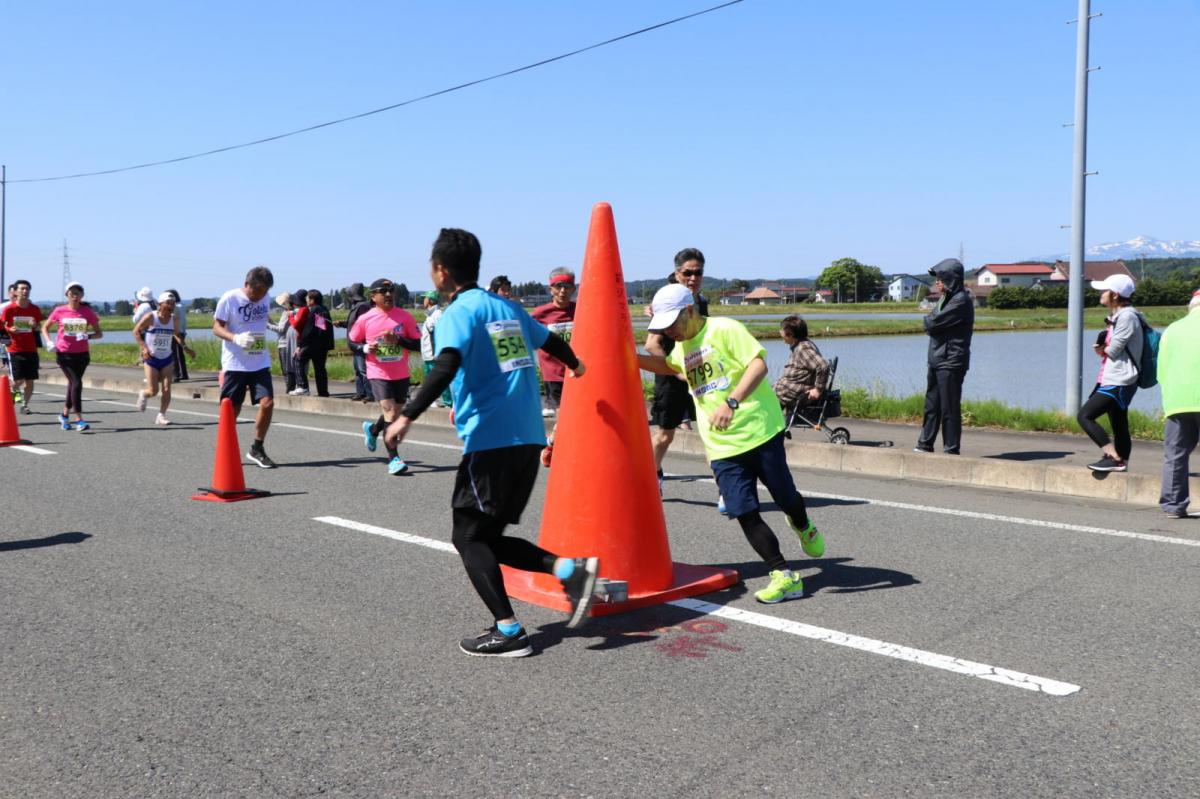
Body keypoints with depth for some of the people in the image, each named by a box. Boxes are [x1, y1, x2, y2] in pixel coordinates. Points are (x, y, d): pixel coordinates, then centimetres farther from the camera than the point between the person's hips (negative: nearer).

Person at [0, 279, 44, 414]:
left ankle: (25, 405, 19)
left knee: (30, 380, 2)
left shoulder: (35, 309, 2)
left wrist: (35, 325, -9)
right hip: (15, 350, -3)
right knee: (18, 380, -8)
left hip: (31, 349, 3)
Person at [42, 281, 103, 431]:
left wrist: (88, 336, -18)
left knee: (73, 383, 10)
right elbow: (45, 327, 12)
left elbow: (99, 333, 2)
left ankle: (65, 414, 32)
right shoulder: (59, 311, -1)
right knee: (76, 383, -13)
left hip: (82, 354, 2)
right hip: (64, 354, -2)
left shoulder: (88, 312, 0)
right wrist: (48, 342, -4)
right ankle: (79, 419, -10)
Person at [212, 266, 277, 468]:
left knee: (267, 403, -10)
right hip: (235, 363, -4)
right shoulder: (229, 298, -9)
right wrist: (235, 338, -25)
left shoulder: (265, 299, 6)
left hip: (260, 362, 4)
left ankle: (257, 449, 6)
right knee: (232, 409, 3)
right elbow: (217, 328, -8)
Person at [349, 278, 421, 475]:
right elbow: (352, 341, 9)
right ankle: (393, 458, -11)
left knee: (395, 412, 18)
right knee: (389, 411, -15)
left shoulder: (405, 316, -4)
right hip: (378, 374, -3)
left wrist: (398, 340, -20)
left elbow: (417, 344, -3)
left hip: (401, 375, 3)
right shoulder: (365, 319, -5)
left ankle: (372, 429, 50)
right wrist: (366, 348, -12)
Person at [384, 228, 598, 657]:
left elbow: (446, 367, -24)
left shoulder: (457, 313, -6)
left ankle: (508, 631, 1)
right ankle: (570, 569, -1)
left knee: (469, 536, 4)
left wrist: (407, 416, -26)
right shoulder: (507, 307, 16)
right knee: (489, 537, 15)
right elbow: (551, 340, 30)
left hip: (489, 440, -7)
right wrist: (574, 364, 50)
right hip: (528, 439, 7)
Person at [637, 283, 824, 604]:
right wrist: (632, 357, 20)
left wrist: (731, 402, -31)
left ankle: (803, 527, 39)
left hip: (760, 431, -6)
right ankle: (784, 577, 2)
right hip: (721, 446, 6)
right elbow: (667, 365, 38)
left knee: (787, 500, 3)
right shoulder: (682, 347, 15)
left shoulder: (724, 329, -9)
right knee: (745, 513, -5)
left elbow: (759, 364, -19)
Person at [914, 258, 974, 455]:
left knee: (949, 408, -3)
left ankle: (952, 450, 3)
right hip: (936, 359, 9)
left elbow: (932, 323, -17)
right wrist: (931, 321, -4)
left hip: (951, 362, -9)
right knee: (931, 405, 13)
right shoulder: (945, 298, 17)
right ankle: (925, 444, 21)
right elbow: (930, 324, 14)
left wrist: (929, 319, 1)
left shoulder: (961, 301, -15)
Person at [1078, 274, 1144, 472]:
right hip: (1113, 381, 10)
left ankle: (1113, 456, -12)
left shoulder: (1127, 316, -15)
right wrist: (1101, 347, -6)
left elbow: (1112, 350, -18)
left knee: (1084, 416, -14)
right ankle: (1121, 462, 14)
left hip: (1119, 383, -10)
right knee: (1119, 427, 11)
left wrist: (1102, 349, 3)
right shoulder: (1117, 316, 16)